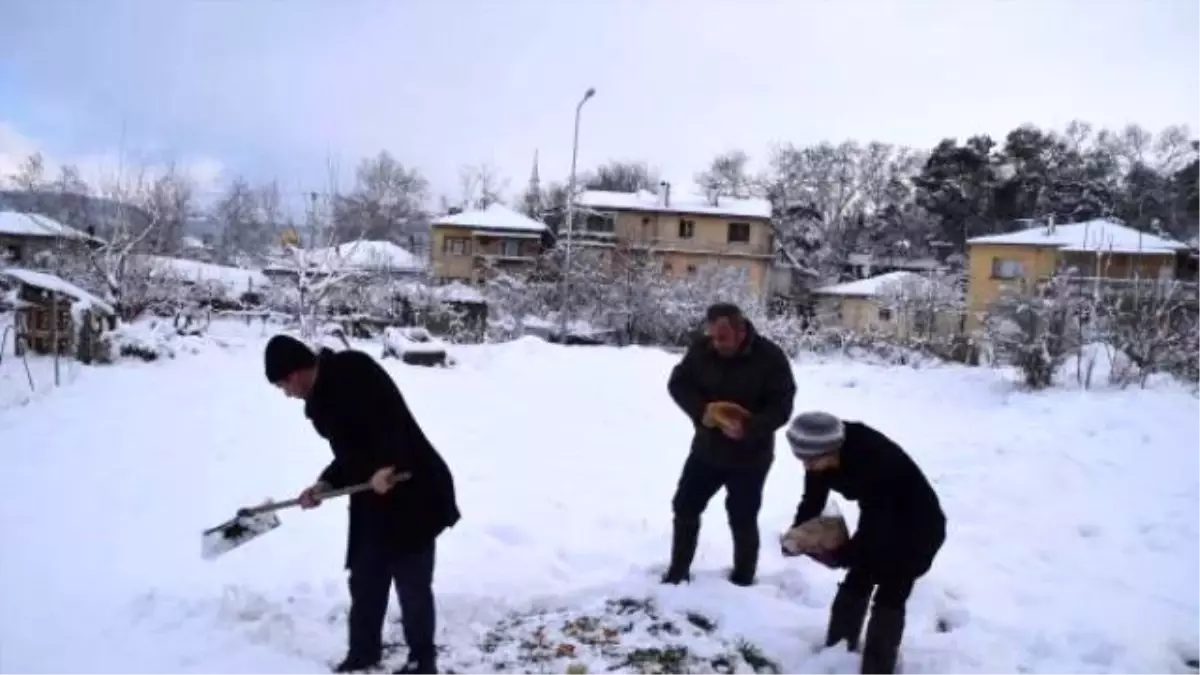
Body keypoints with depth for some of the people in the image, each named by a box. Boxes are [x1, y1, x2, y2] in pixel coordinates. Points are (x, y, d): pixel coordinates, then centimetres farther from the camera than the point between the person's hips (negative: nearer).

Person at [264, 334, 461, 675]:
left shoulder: (351, 371, -15)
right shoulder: (324, 395, 14)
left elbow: (392, 421, -27)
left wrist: (387, 466, -33)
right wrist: (326, 484, 8)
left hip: (413, 493, -10)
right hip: (375, 500, 10)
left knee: (412, 582, 1)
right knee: (365, 581, 16)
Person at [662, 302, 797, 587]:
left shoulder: (770, 357, -18)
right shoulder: (701, 350, -7)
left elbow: (781, 408, -17)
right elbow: (677, 384, -4)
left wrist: (749, 429, -34)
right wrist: (701, 411, -23)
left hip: (750, 457, -4)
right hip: (706, 449, 4)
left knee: (743, 522, 8)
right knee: (685, 507, 12)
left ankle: (742, 583, 28)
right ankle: (678, 571, 31)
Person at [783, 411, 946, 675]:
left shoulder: (875, 462, -40)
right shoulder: (823, 455, -19)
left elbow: (876, 524, -33)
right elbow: (812, 500, -10)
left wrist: (840, 556, -31)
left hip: (919, 528, -7)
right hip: (880, 522, 7)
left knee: (889, 598, -8)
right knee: (855, 585, 11)